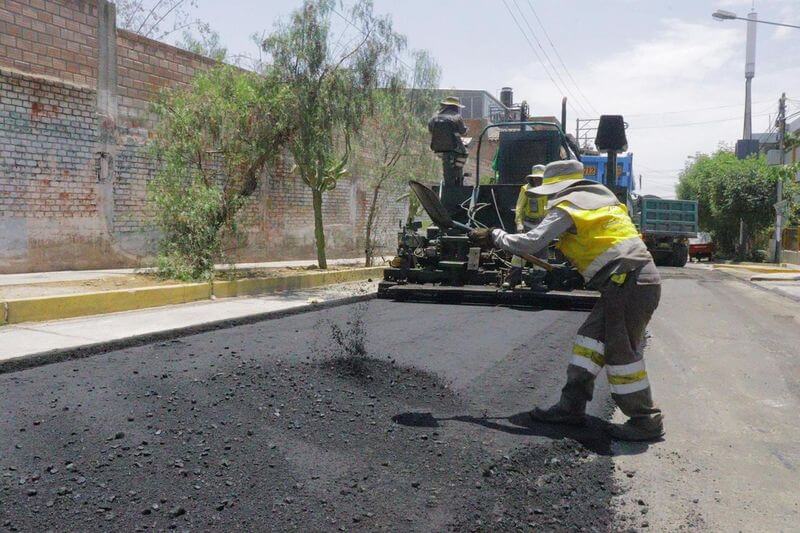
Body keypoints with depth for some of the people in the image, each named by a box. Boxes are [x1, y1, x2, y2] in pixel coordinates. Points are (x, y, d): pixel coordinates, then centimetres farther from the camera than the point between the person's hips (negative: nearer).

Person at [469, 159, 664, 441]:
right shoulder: (601, 195, 21)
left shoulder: (566, 206, -6)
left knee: (620, 352, -2)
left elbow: (531, 243, -11)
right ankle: (571, 406, 15)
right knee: (590, 338, 11)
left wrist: (494, 237, 1)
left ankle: (645, 421, 7)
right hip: (639, 278, 10)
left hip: (628, 282, -10)